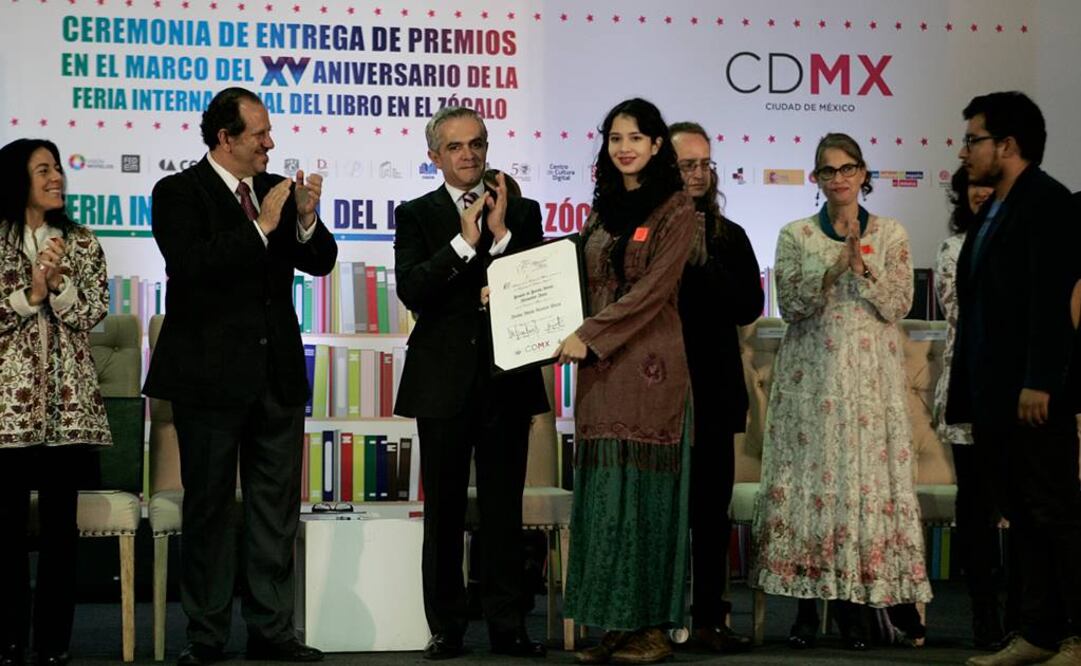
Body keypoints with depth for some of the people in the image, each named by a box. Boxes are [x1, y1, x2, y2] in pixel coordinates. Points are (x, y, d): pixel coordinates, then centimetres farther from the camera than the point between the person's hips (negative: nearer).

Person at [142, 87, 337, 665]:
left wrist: (306, 220, -12)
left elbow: (321, 262, 7)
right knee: (209, 509, 4)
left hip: (277, 374, 5)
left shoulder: (276, 189, 10)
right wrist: (260, 227, -19)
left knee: (276, 508, 8)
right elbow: (190, 265, -20)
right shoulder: (179, 193, -5)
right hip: (211, 375, -5)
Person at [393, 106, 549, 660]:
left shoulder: (521, 211, 9)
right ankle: (446, 628, 12)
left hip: (507, 379, 1)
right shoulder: (416, 215, 5)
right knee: (444, 511, 4)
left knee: (504, 509, 4)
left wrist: (502, 235, -13)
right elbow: (410, 290, -10)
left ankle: (507, 626, 11)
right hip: (444, 381, -1)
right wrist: (465, 241, -16)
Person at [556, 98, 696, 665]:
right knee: (601, 489, 4)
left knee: (645, 486, -3)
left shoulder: (675, 209, -3)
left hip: (649, 364, -6)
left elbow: (653, 290, -12)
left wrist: (590, 336, -15)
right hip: (599, 366, 6)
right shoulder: (603, 209, 16)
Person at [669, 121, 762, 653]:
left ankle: (710, 616, 11)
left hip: (713, 388, 3)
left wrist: (703, 261, -9)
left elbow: (748, 306, -1)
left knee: (712, 505, 5)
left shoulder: (729, 237, 10)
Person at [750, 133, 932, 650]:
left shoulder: (890, 233, 7)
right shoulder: (795, 235, 7)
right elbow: (790, 306, -2)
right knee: (810, 475, -2)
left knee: (866, 473, -3)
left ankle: (854, 599, 4)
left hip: (869, 376, 0)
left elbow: (898, 305, 0)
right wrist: (835, 263, -13)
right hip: (810, 375, 0)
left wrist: (861, 263, -11)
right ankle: (808, 600, 3)